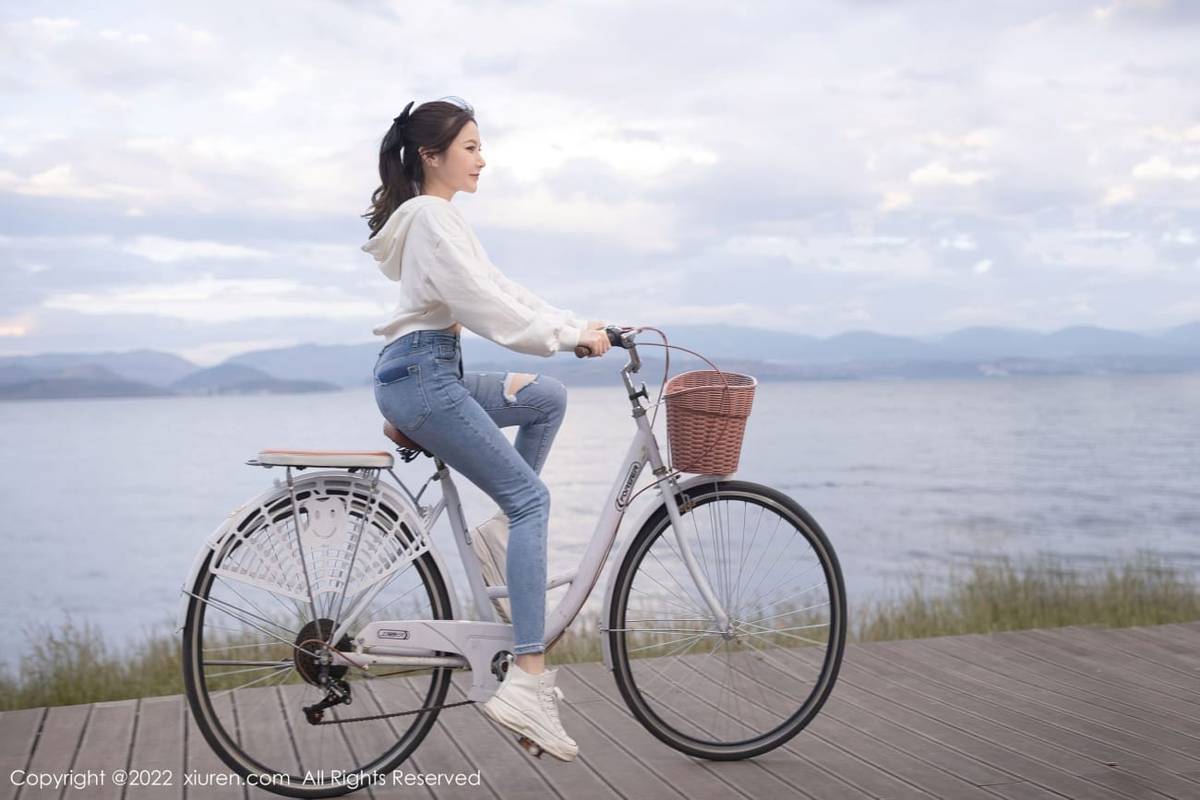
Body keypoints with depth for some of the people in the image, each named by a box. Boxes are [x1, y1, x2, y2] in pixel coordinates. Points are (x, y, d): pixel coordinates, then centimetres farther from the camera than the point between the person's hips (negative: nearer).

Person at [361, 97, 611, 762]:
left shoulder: (440, 217, 21)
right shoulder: (430, 217, -11)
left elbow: (499, 291, 19)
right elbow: (487, 306, -19)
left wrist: (582, 327, 11)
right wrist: (572, 335, -13)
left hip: (431, 373, 10)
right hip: (419, 377, -10)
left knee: (548, 397, 15)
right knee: (531, 498, -12)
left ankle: (500, 529, 11)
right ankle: (527, 678, -17)